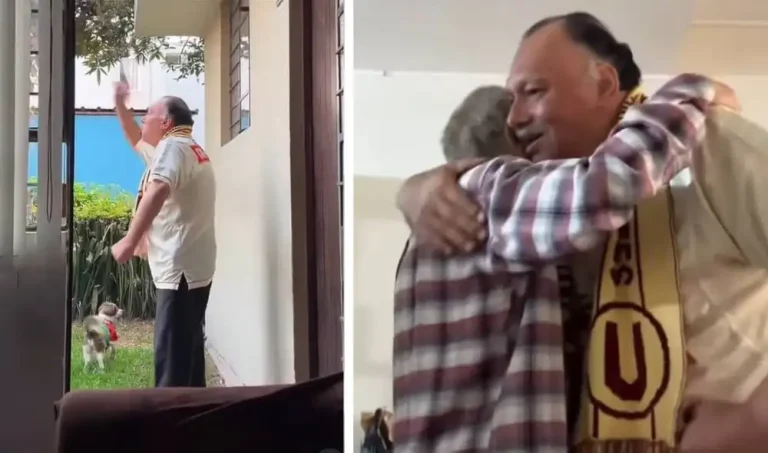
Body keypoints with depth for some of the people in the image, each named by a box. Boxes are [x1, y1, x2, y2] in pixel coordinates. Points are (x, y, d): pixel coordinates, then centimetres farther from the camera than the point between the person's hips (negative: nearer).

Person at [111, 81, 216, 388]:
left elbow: (157, 191, -31)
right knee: (187, 349, 16)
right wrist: (120, 104, 32)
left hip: (179, 268, -11)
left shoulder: (172, 146, -11)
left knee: (171, 354, -11)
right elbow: (136, 141, 38)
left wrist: (130, 241, -31)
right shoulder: (185, 149, 21)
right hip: (192, 266, 11)